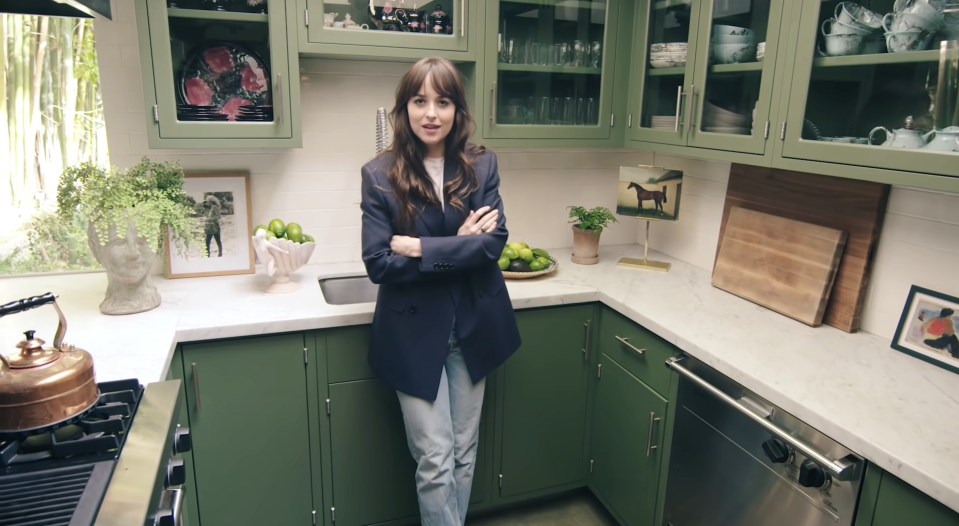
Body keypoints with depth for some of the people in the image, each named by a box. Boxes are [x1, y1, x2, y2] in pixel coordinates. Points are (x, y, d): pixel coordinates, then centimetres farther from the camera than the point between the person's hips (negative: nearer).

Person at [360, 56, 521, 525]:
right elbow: (378, 263, -14)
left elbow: (494, 241, -11)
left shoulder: (481, 165, -1)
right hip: (414, 334, -2)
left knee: (464, 454, 17)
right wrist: (461, 245, -17)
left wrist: (419, 248, -19)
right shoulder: (379, 175, -8)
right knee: (435, 462, 4)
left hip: (472, 328, 3)